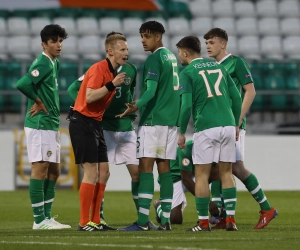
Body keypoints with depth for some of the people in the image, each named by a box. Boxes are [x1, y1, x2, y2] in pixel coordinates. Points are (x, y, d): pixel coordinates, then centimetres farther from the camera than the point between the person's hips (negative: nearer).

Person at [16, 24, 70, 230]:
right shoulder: (43, 63, -15)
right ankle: (39, 220, -6)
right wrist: (38, 101, -14)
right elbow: (22, 84, -29)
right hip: (40, 124, -10)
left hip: (51, 124, 10)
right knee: (40, 169, -8)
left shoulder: (54, 63, 14)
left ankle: (47, 216, 16)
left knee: (54, 171, 11)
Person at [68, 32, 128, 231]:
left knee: (103, 172, 8)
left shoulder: (113, 72, 13)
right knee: (92, 172, -12)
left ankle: (96, 220, 13)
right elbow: (89, 97, -25)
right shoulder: (99, 69, -15)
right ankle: (84, 222, -8)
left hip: (95, 124, 10)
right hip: (83, 123, -10)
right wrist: (112, 85, -26)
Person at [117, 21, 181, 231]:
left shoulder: (154, 59, -10)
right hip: (171, 119, 8)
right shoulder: (172, 57, 16)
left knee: (146, 166, -10)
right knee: (164, 168, 7)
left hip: (153, 120, -8)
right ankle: (166, 219, 4)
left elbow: (151, 91, -21)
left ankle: (143, 220, -16)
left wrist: (136, 107, -34)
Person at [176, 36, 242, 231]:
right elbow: (236, 97, 13)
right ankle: (231, 219, 4)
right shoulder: (219, 67, 16)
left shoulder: (187, 72, 0)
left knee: (202, 175, 3)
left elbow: (187, 105, -9)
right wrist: (236, 124, 20)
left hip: (206, 127, -5)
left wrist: (182, 132, -1)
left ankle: (203, 222, 2)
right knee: (226, 173, 11)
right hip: (228, 125, 5)